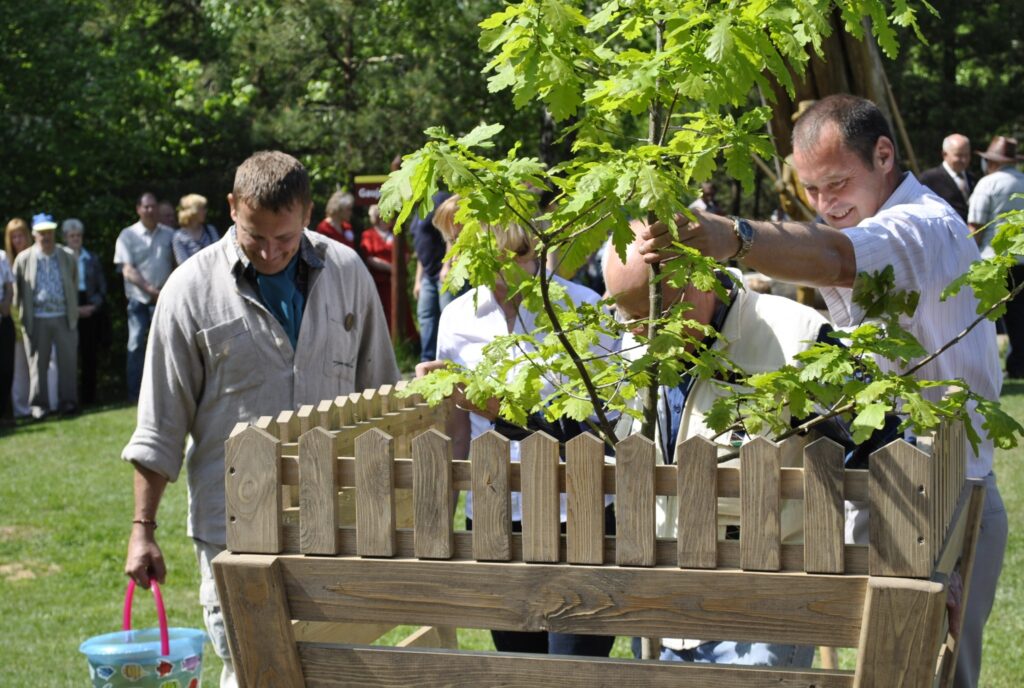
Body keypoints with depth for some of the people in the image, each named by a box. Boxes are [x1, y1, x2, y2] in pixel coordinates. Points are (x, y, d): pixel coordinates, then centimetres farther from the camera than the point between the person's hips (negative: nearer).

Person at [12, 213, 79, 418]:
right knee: (38, 363, 4)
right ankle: (39, 405, 11)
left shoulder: (68, 257, 4)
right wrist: (18, 317, 4)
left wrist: (75, 313, 10)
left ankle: (68, 401, 11)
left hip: (64, 317, 1)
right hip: (37, 320, -1)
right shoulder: (23, 259, 0)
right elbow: (17, 290, 5)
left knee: (68, 361, 2)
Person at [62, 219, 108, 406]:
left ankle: (89, 396, 10)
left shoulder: (92, 260, 10)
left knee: (90, 356, 4)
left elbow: (102, 287, 11)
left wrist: (93, 306, -5)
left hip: (91, 313, 3)